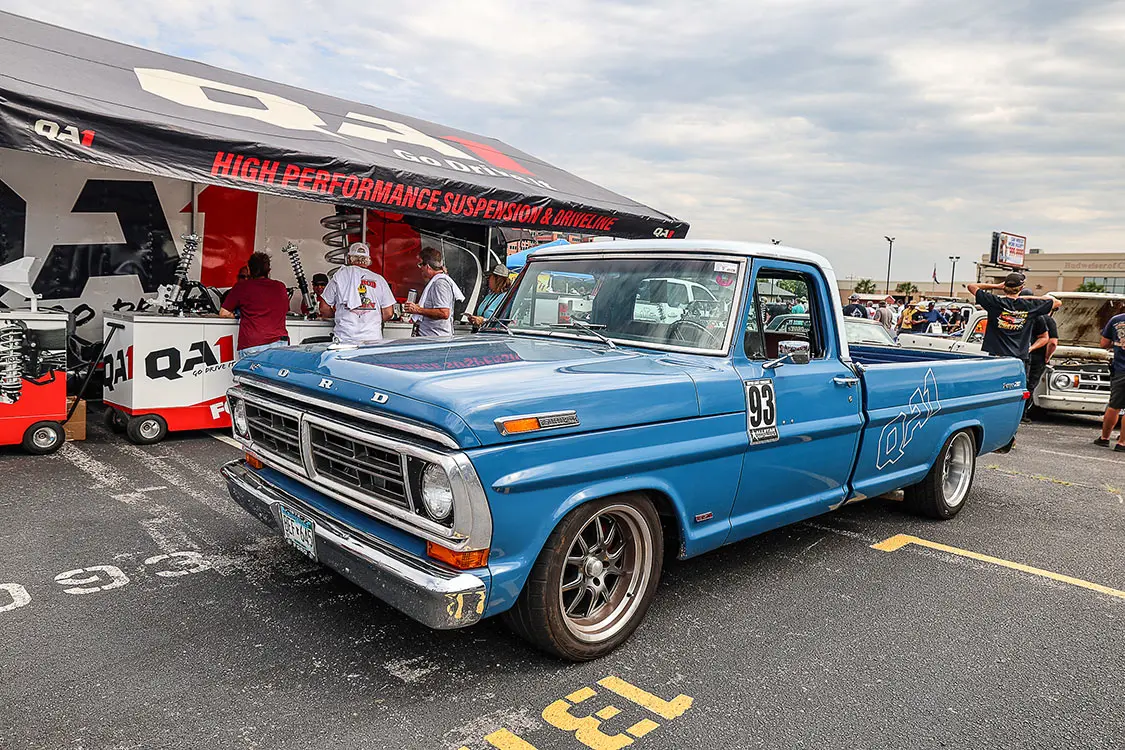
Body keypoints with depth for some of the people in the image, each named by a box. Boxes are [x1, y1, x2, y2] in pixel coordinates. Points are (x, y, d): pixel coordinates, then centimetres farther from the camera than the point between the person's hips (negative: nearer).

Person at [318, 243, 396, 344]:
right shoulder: (379, 279, 7)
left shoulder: (340, 275, 5)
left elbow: (324, 309, 8)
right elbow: (388, 313, 6)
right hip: (373, 339, 1)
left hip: (345, 338, -1)